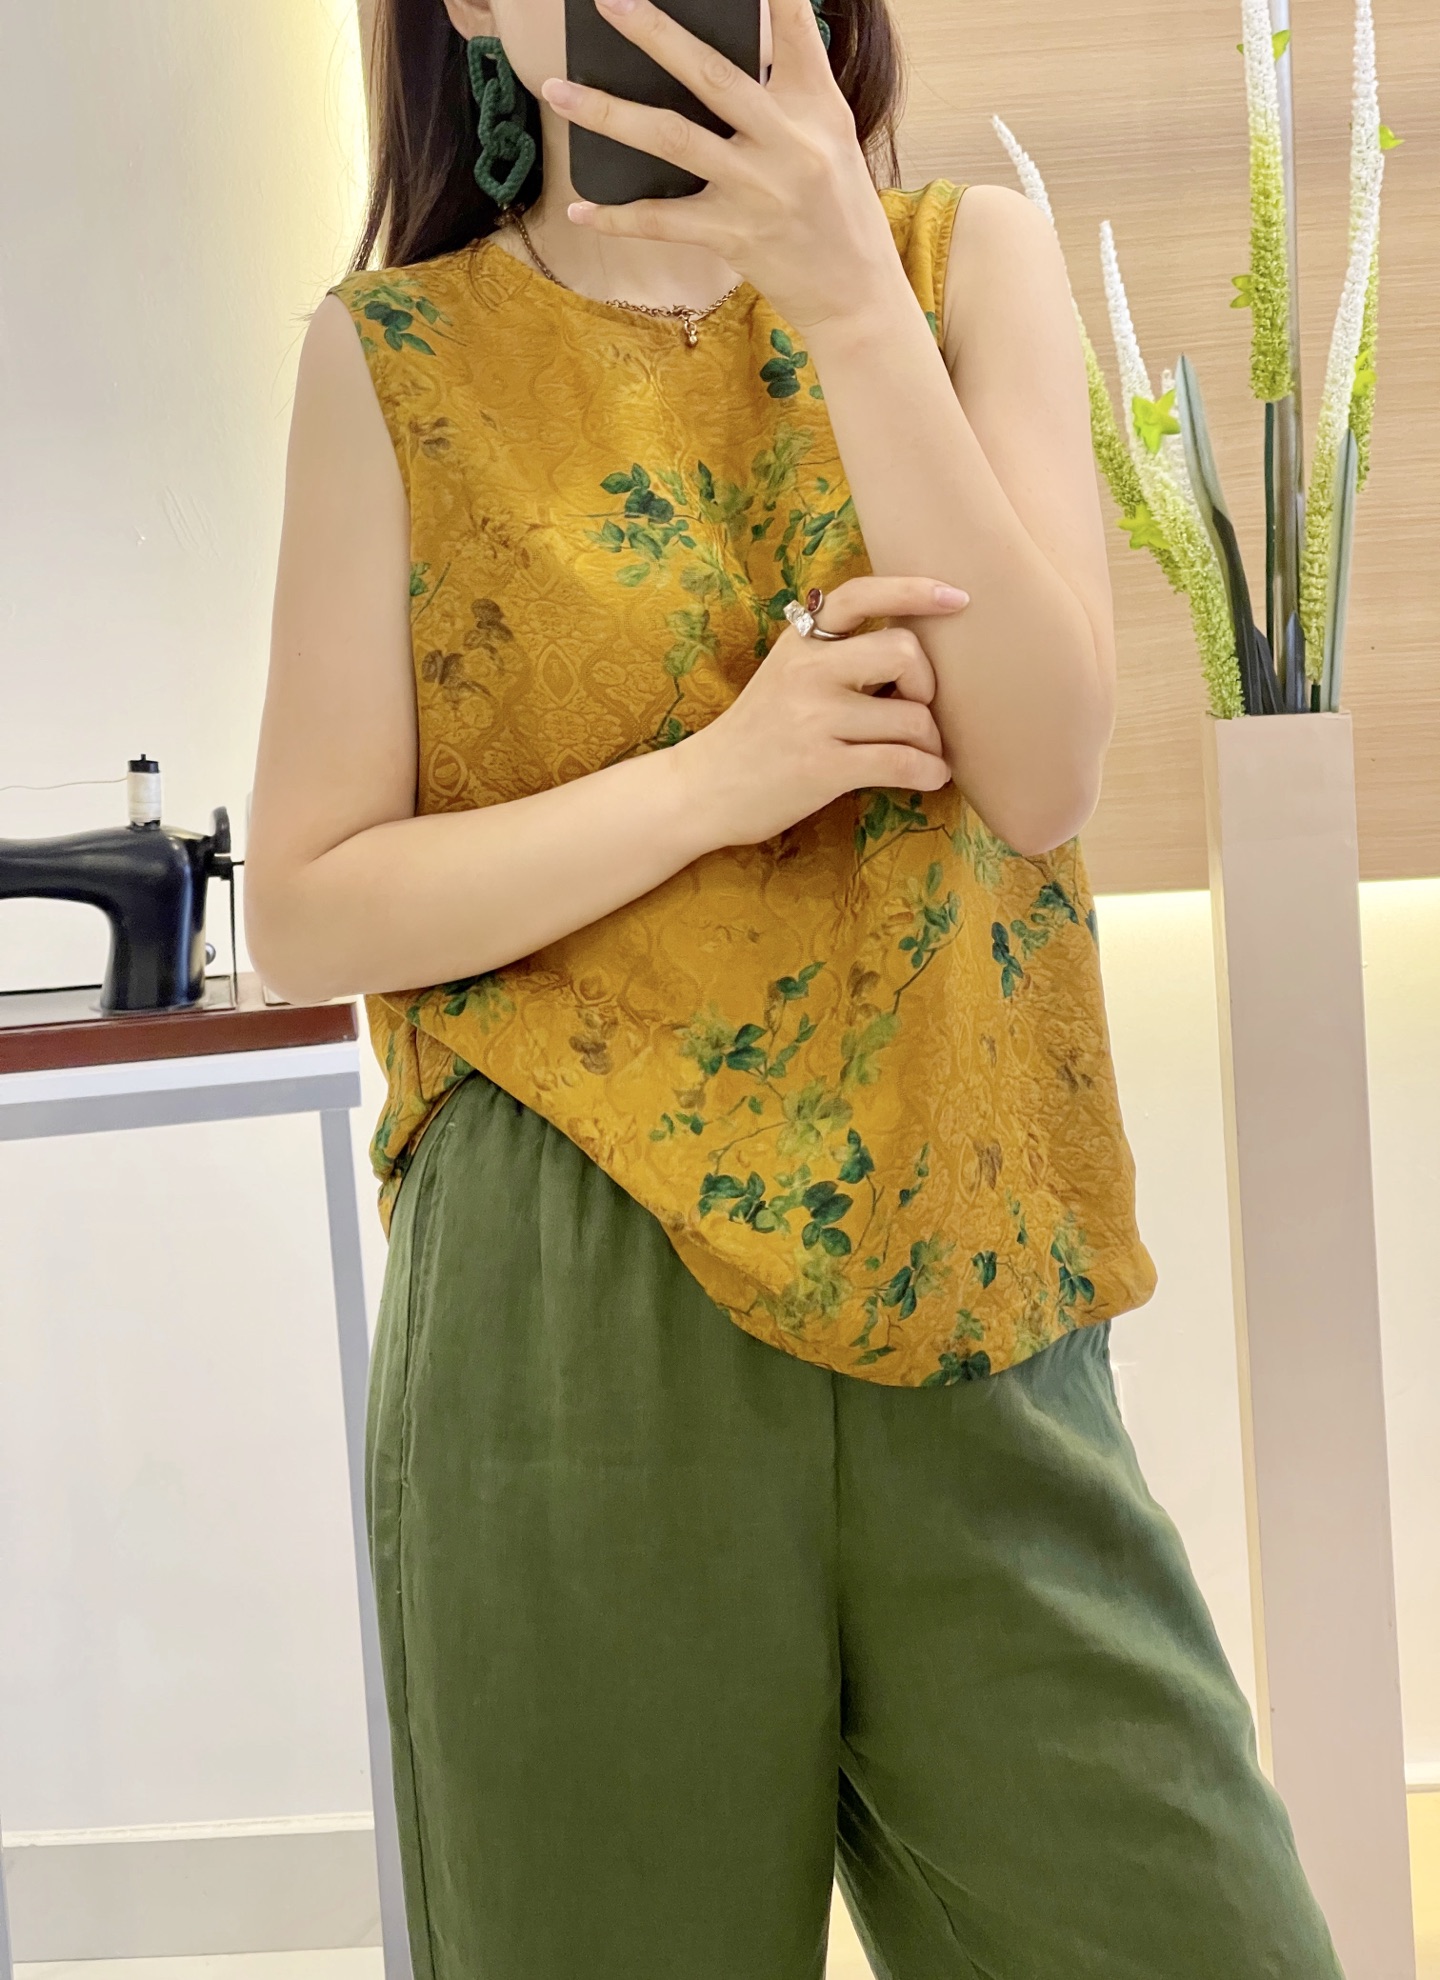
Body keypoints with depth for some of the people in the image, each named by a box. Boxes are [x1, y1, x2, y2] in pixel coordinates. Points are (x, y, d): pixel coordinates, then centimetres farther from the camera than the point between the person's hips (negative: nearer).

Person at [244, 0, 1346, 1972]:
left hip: (958, 1289, 2)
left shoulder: (973, 259, 7)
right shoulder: (396, 354, 3)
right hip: (577, 1329, -1)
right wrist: (720, 774, -14)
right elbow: (306, 911, -1)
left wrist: (852, 300, -14)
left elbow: (1043, 774, -6)